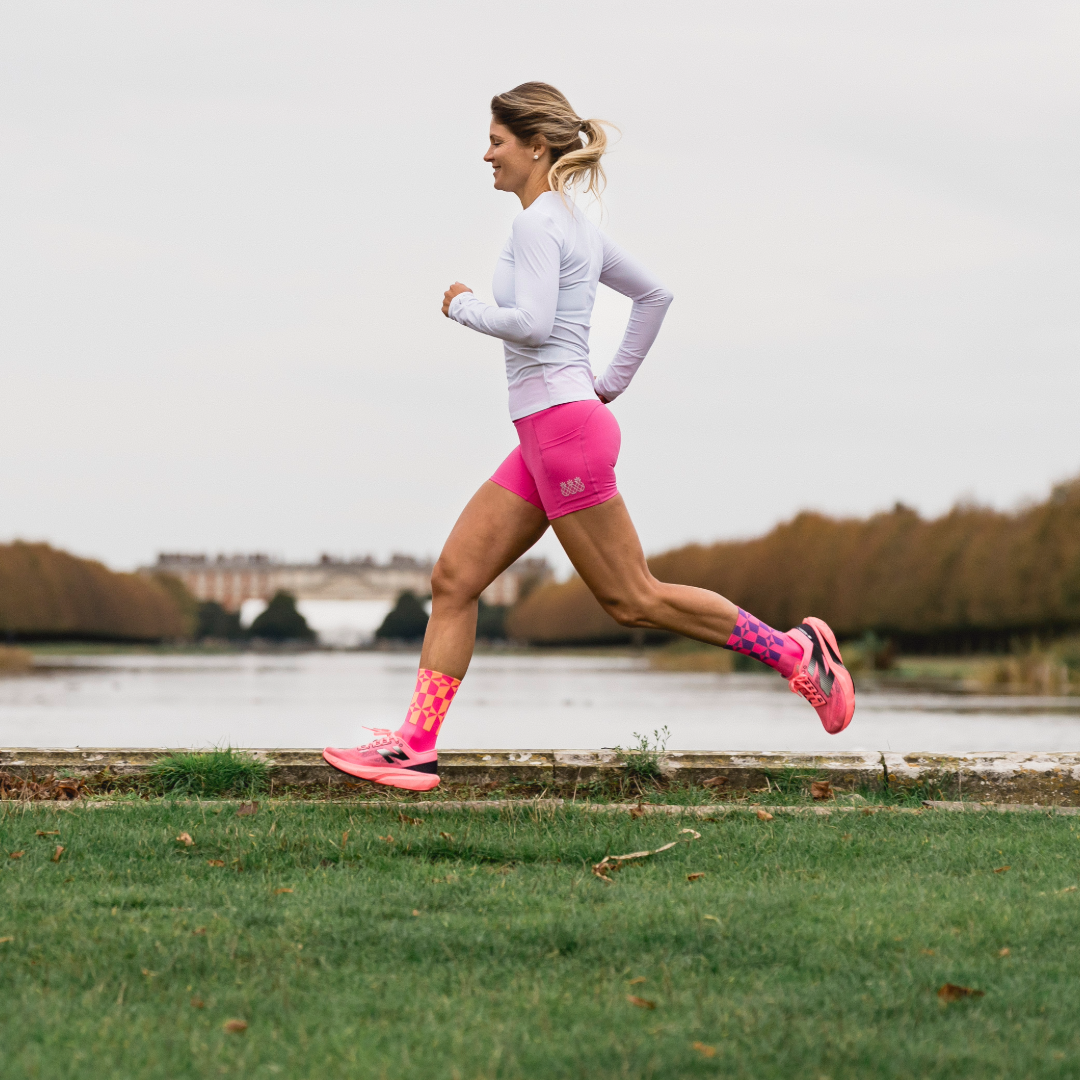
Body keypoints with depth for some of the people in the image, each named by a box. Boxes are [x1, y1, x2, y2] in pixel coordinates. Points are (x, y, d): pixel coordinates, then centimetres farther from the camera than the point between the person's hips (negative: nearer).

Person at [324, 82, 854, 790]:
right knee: (455, 579, 4)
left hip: (564, 426, -10)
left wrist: (466, 306, -8)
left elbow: (530, 324, -25)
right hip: (545, 439, 10)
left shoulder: (539, 222, -12)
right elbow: (655, 294, 26)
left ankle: (794, 651, 4)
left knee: (632, 599, -3)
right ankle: (416, 748, 3)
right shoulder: (577, 224, 16)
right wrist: (616, 379, 23)